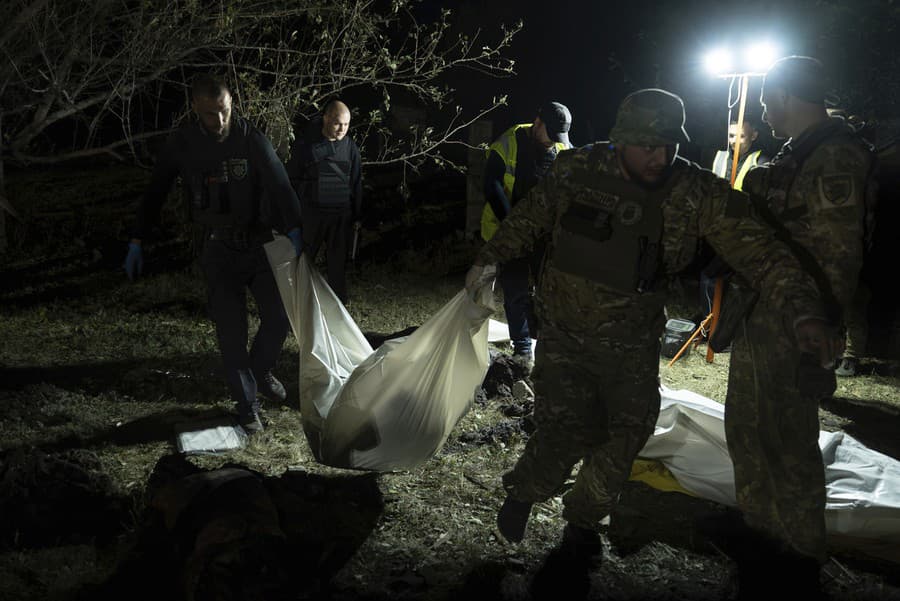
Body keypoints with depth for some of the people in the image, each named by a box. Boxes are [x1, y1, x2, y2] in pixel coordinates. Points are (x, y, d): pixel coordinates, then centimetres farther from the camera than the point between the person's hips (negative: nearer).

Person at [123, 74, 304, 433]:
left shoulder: (250, 138, -10)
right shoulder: (182, 144, -7)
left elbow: (279, 184, -15)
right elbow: (155, 193, 2)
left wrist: (294, 232, -25)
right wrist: (137, 242, 0)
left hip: (258, 241, 1)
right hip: (219, 249, 0)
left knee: (280, 314, 0)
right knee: (231, 329, -3)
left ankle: (260, 372, 29)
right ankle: (247, 403, 12)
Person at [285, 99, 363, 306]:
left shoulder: (350, 146, 4)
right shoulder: (305, 143, -6)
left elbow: (356, 183, 11)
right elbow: (292, 179, 0)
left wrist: (357, 216, 10)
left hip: (342, 214, 3)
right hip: (311, 212, -2)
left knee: (338, 258, 10)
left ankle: (339, 299, 24)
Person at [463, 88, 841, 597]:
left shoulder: (698, 193, -12)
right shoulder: (577, 170, -10)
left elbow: (757, 247, -18)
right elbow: (530, 219, 8)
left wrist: (802, 308, -30)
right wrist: (490, 260, 10)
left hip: (634, 345, 2)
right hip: (565, 336, -1)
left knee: (626, 437, 6)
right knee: (565, 433, -11)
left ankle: (583, 524, 34)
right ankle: (524, 493, 23)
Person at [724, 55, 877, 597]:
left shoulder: (835, 159, -17)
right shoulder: (797, 153, 14)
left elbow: (835, 263, -21)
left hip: (792, 330, -10)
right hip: (759, 324, 10)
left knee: (789, 447, 2)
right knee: (747, 431, 20)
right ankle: (760, 536, 37)